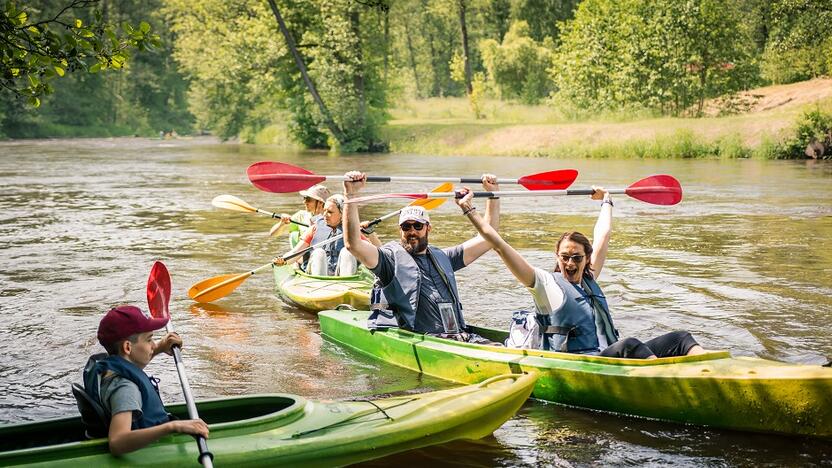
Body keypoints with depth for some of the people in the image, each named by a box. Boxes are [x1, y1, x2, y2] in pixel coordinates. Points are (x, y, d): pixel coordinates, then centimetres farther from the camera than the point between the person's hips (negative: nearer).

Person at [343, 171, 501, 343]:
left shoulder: (442, 258, 23)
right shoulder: (391, 258, 7)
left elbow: (487, 238, 26)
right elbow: (353, 244, -9)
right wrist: (350, 194, -14)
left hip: (461, 335, 5)